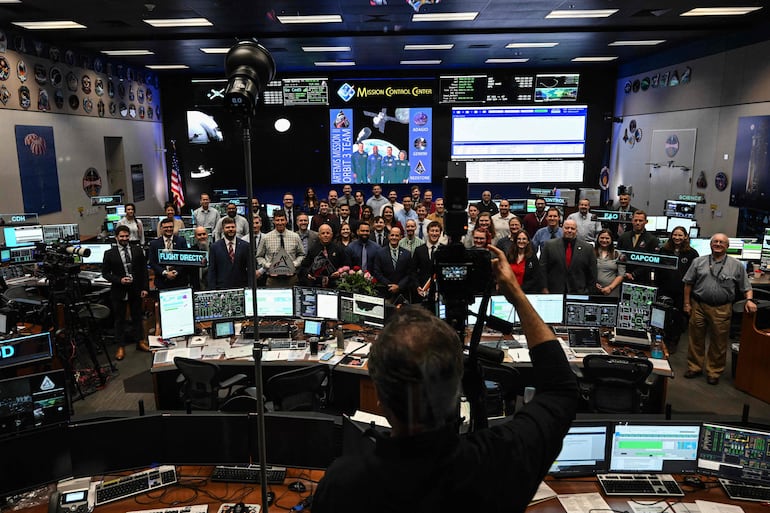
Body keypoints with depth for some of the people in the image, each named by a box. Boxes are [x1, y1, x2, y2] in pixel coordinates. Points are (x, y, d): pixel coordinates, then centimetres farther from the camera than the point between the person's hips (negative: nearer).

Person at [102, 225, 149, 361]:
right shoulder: (109, 254, -4)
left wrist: (145, 288, -1)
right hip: (119, 291, -2)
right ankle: (121, 347, 16)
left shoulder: (138, 250, 2)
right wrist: (119, 280, -16)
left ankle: (140, 342, 27)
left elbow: (144, 270, 4)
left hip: (136, 290, 2)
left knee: (137, 317, 13)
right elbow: (105, 273, -1)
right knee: (119, 320, 7)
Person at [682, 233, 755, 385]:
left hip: (721, 310, -1)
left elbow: (746, 287, 7)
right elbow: (688, 283, 7)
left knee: (718, 343, 7)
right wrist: (687, 303, 3)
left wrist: (749, 300, -12)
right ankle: (694, 368, 23)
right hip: (698, 306, 1)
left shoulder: (736, 266, 4)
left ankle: (714, 372, 21)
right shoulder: (699, 262, 6)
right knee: (696, 339, 10)